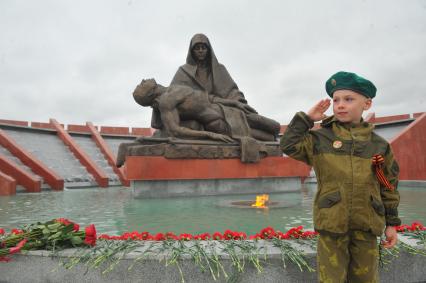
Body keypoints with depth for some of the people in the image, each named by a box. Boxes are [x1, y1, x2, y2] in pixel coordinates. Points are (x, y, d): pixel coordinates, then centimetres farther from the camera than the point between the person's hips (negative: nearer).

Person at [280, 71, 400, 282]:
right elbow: (289, 145, -11)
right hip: (331, 223, -2)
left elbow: (388, 186, 10)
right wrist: (307, 118, -9)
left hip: (366, 226, 3)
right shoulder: (320, 138, -1)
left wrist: (391, 223, 11)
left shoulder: (379, 145, 4)